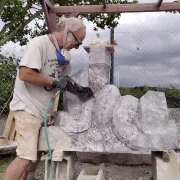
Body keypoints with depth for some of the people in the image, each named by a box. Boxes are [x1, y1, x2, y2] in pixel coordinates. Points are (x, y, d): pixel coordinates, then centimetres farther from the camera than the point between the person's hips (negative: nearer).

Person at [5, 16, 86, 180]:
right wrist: (55, 81, -19)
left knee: (38, 151, 18)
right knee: (26, 156, -11)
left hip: (45, 110, 9)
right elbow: (25, 74, -25)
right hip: (28, 108, -8)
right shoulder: (39, 43, -16)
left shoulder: (63, 52, 10)